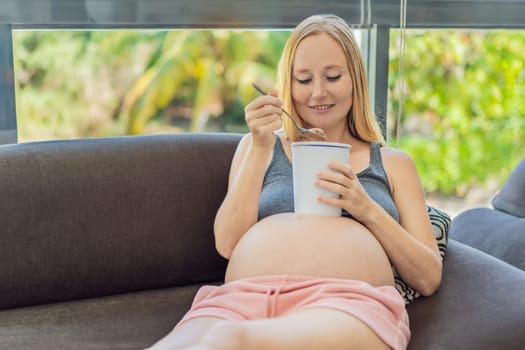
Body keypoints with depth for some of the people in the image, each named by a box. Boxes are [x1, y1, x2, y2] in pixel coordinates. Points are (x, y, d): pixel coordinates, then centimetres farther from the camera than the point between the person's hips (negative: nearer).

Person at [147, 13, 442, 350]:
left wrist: (367, 209, -1)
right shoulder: (259, 145, 25)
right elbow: (227, 243, 11)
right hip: (245, 296, 2)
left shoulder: (393, 162, 22)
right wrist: (260, 148, 3)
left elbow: (429, 278, 13)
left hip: (351, 303, -1)